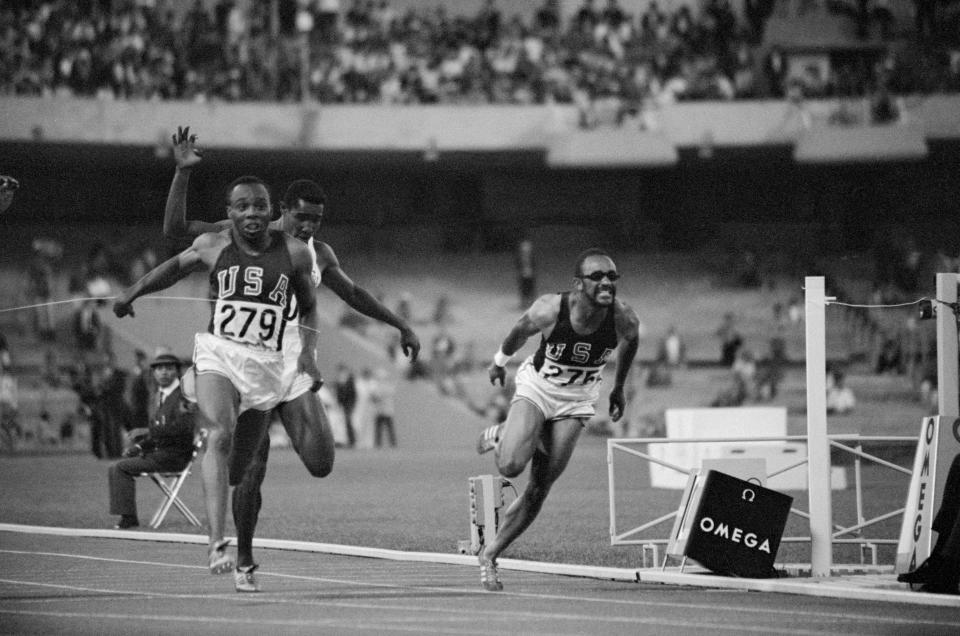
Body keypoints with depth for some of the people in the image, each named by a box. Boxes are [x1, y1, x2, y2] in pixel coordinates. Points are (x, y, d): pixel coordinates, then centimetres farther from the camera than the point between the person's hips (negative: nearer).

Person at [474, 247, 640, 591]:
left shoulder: (624, 319, -22)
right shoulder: (550, 310, -28)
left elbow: (631, 342, 3)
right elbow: (521, 329, -5)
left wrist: (619, 387, 14)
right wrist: (500, 361, 11)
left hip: (577, 400, 2)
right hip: (536, 386, -2)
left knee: (540, 487, -3)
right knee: (510, 466, -22)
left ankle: (491, 554, 14)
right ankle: (500, 435, 15)